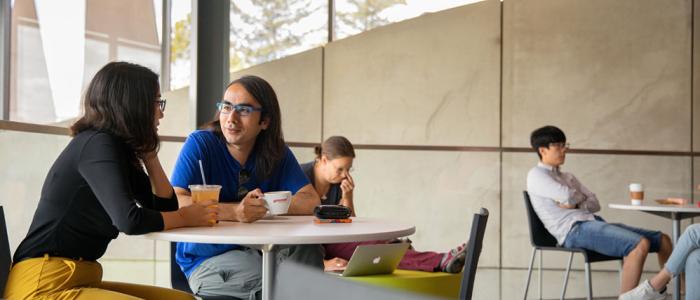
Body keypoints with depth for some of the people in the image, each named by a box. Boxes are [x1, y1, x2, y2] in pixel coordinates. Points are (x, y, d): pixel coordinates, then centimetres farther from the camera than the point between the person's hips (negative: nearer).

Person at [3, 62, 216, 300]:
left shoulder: (120, 148, 15)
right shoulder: (98, 144, -13)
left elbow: (165, 207, 14)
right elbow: (130, 220, -24)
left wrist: (149, 153, 9)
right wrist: (185, 217, -8)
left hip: (80, 280, 10)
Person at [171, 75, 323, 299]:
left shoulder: (278, 154, 5)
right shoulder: (200, 144, -8)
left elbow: (311, 201, -4)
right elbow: (175, 203, -21)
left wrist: (265, 205, -21)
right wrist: (235, 212, -35)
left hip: (256, 253, 4)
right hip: (205, 262, -4)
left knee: (309, 251, -24)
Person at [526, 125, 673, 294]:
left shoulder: (568, 177, 28)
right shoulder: (535, 176, 3)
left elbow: (595, 204, 17)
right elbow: (569, 197, -13)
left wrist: (574, 205, -3)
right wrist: (580, 198, 9)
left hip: (595, 223, 9)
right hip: (574, 229, -8)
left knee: (662, 240, 0)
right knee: (640, 244, -29)